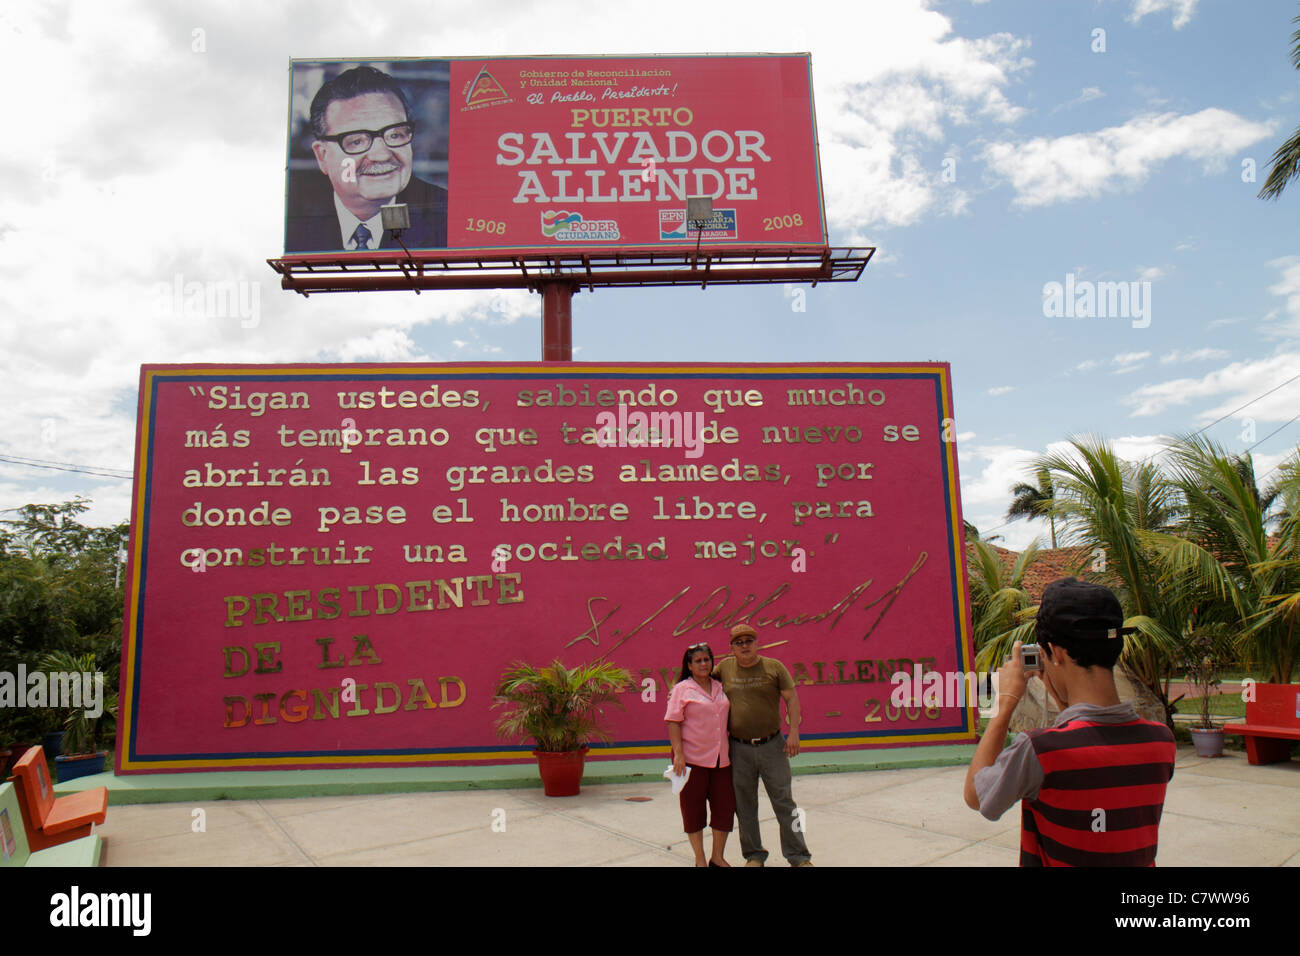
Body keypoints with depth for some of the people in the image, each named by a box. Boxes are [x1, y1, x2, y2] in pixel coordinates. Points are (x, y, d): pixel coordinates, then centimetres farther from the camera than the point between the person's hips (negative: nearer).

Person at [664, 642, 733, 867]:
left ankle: (717, 858, 22)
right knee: (693, 809, 4)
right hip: (692, 759, -5)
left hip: (721, 759, 5)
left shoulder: (720, 687, 12)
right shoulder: (682, 689, -4)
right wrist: (678, 753, -17)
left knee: (725, 806, 6)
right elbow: (673, 722, -9)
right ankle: (700, 859, 19)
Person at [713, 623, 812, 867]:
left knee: (784, 801, 4)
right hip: (739, 749, 2)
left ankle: (798, 856, 14)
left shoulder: (774, 667, -2)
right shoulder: (725, 668, 3)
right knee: (745, 806, 9)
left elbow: (792, 698, -3)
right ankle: (754, 855, 24)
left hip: (772, 746, -2)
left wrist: (794, 732, -11)